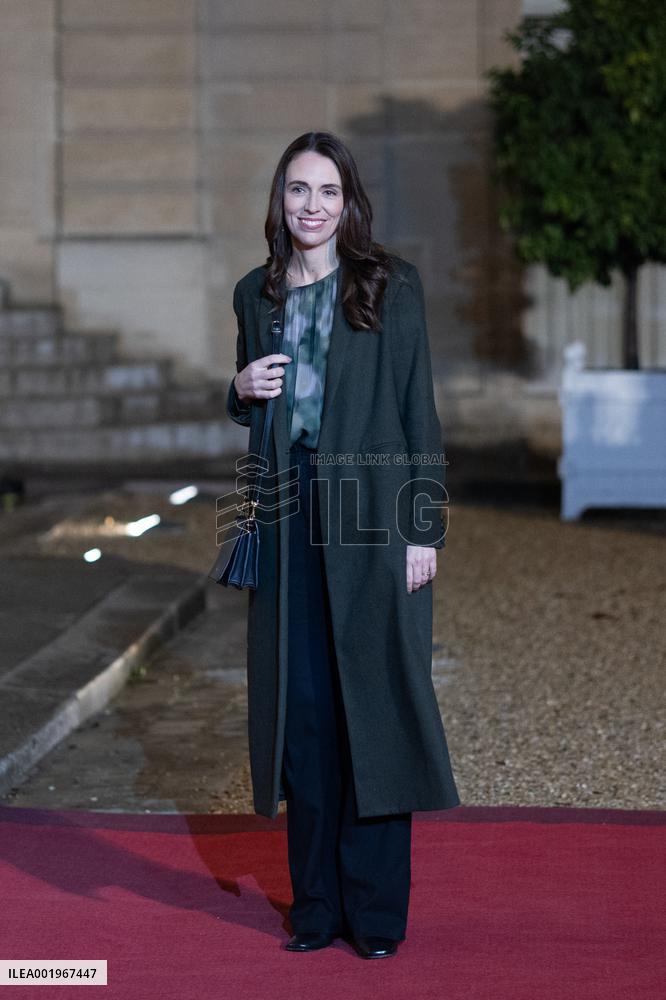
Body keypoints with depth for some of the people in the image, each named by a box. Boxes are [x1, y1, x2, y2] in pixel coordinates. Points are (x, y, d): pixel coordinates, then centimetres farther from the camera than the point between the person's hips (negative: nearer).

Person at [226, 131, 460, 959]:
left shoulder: (390, 284, 0)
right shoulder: (256, 294, 12)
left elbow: (418, 409, -3)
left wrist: (424, 527, -9)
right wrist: (243, 388, -3)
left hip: (370, 516, -4)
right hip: (289, 517, 4)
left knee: (373, 702, -1)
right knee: (301, 706, 5)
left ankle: (378, 912, 8)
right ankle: (318, 904, 15)